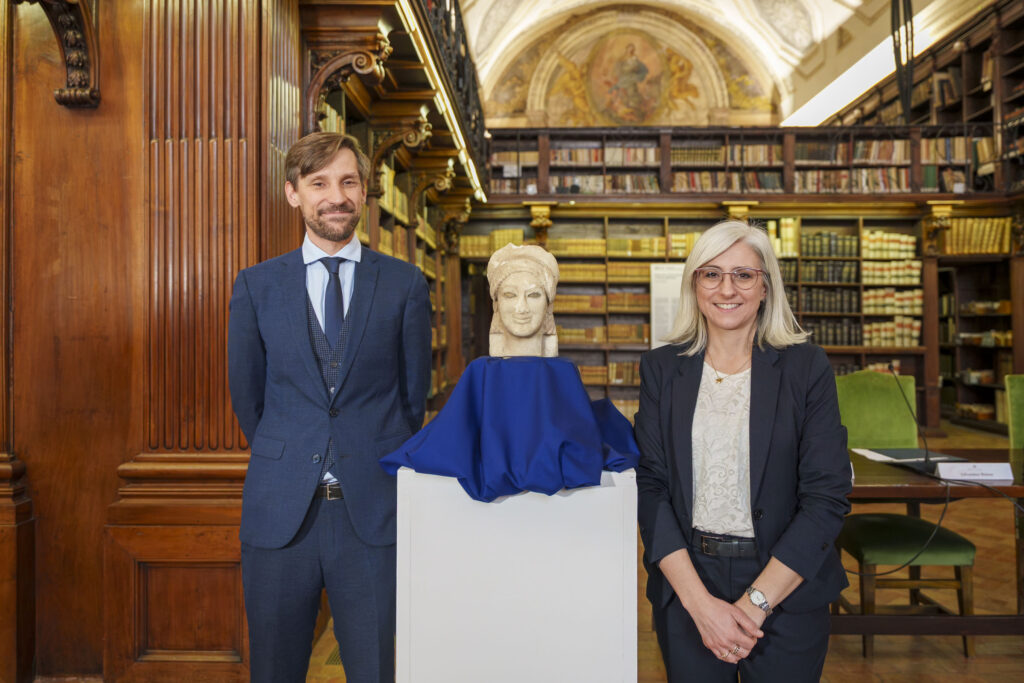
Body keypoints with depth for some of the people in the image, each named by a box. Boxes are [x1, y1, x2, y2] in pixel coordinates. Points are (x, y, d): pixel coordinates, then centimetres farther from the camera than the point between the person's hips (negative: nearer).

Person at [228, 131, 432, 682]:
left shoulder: (405, 284, 1)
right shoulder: (256, 286, 4)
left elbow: (415, 392, 9)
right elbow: (246, 394, 12)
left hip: (372, 513, -1)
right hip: (278, 513, 1)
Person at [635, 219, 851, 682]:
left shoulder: (806, 367, -4)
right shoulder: (661, 369, 0)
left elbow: (827, 496, -9)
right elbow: (650, 487, -5)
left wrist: (756, 602, -14)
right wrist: (699, 601, -13)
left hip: (787, 590, -1)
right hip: (685, 586, 1)